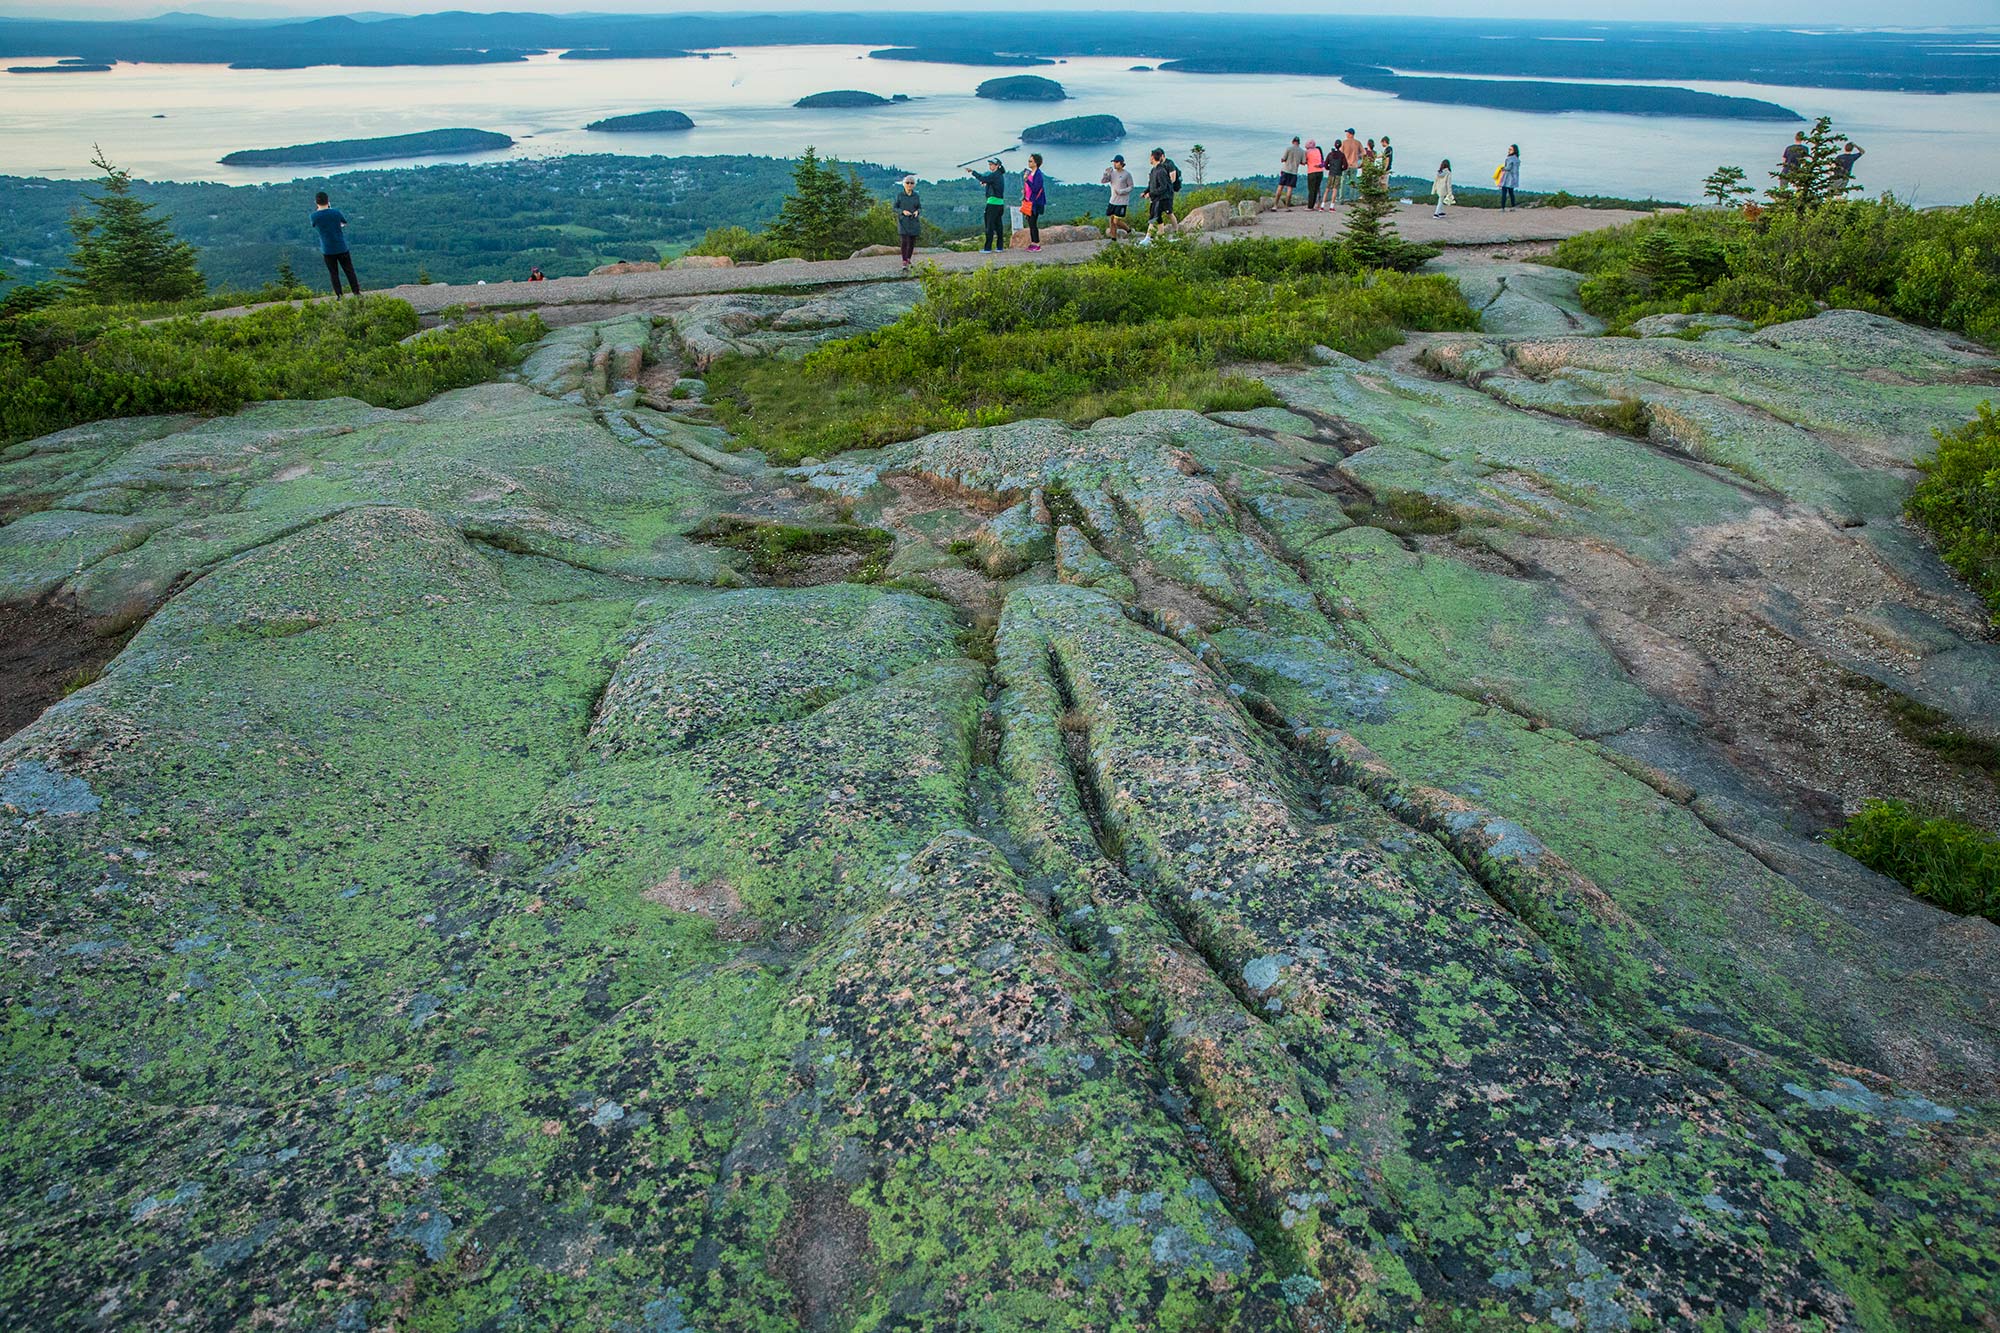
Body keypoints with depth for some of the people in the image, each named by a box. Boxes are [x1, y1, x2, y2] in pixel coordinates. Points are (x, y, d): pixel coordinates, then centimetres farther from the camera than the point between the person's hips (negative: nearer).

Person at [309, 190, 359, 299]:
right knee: (349, 271, 12)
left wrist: (318, 210, 8)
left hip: (327, 250, 1)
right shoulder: (336, 212, -12)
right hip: (342, 248, 0)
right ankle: (357, 292, 14)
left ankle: (338, 295, 11)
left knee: (333, 273, 11)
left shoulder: (314, 216, -10)